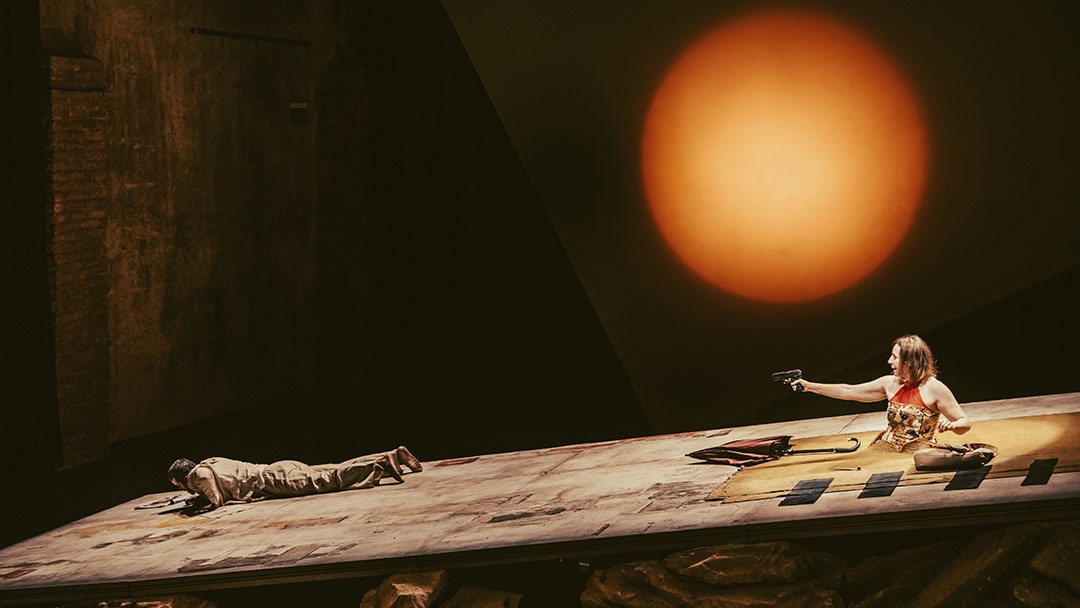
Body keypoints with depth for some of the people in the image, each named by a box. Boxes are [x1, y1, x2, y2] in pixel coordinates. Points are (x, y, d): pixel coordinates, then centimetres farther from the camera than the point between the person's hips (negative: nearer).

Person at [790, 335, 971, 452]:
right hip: (885, 449, 5)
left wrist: (950, 424, -28)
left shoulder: (934, 388, -6)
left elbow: (965, 424, -4)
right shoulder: (890, 383, 10)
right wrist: (809, 386, 16)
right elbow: (848, 391, 17)